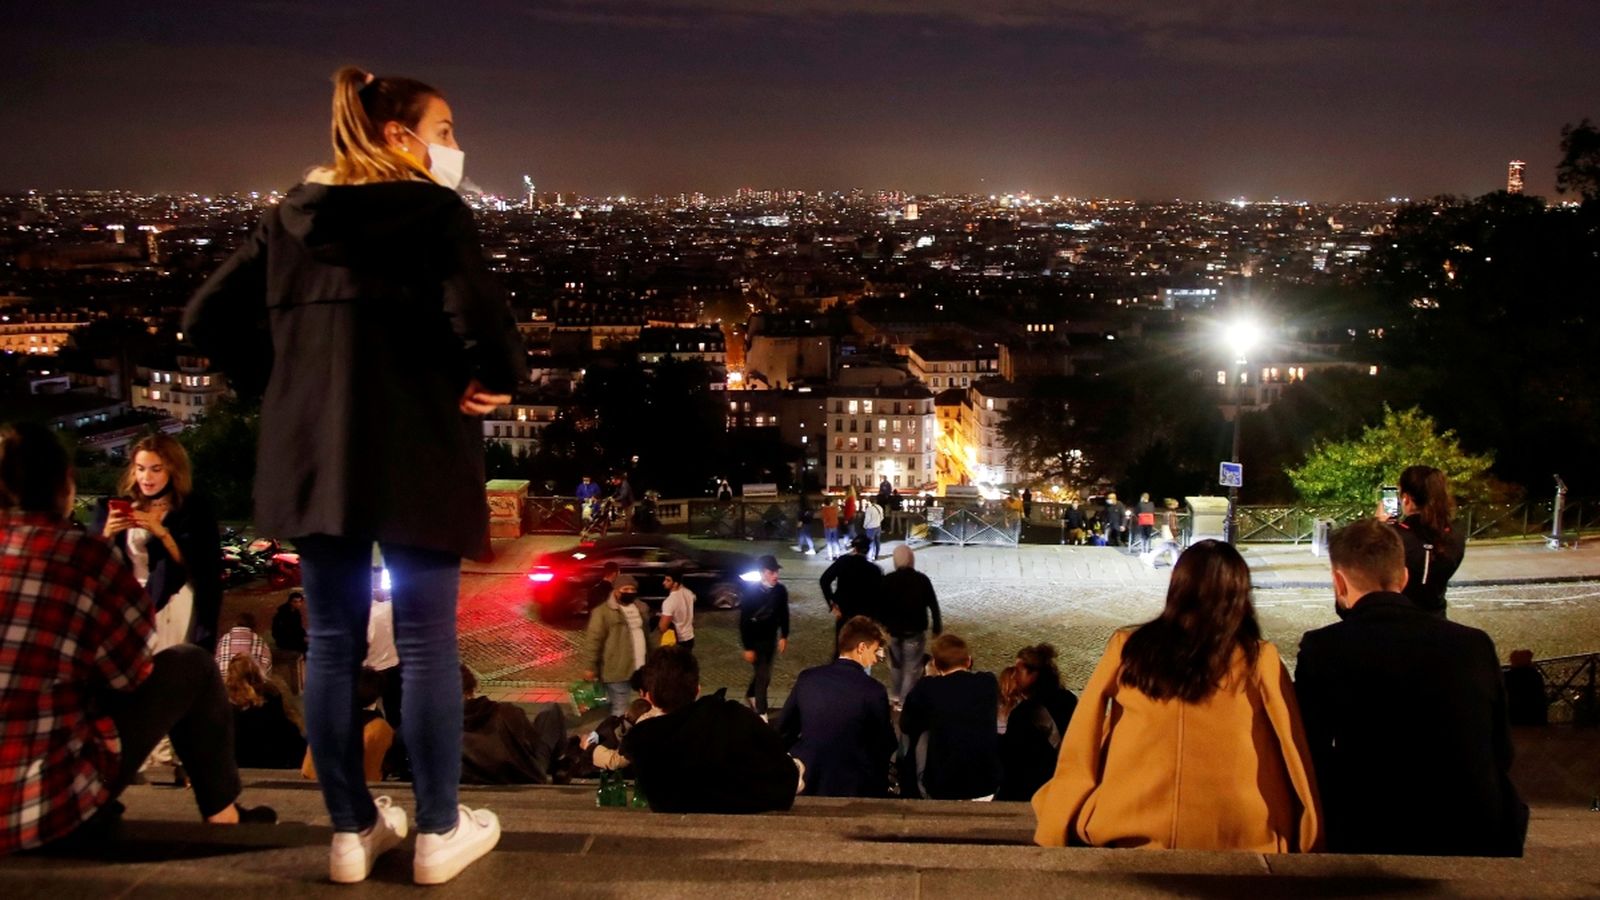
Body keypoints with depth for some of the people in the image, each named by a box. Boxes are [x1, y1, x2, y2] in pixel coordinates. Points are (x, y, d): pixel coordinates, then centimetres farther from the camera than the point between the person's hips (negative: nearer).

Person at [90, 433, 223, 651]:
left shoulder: (194, 509, -1)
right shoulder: (116, 507, 7)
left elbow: (198, 567, -10)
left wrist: (162, 532, -20)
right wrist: (107, 534, -15)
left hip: (172, 614, -2)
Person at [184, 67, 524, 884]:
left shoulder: (289, 217, 10)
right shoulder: (433, 211, -8)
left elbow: (209, 317, 9)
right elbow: (478, 314, -23)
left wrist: (277, 382, 14)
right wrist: (500, 378, -5)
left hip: (313, 457, 5)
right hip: (414, 459, -5)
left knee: (332, 644, 11)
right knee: (427, 644, 5)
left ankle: (351, 830, 19)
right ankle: (438, 832, 13)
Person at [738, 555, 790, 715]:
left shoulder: (780, 591, -10)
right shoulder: (750, 594, -22)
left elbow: (784, 614, 6)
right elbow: (744, 622, -16)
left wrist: (784, 636, 3)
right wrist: (747, 648, -14)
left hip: (771, 638, 5)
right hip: (755, 640, -5)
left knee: (763, 672, 18)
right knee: (762, 675, -3)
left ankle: (750, 695, 45)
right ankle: (761, 713, 11)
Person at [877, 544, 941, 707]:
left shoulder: (887, 580, -8)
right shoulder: (922, 579, -10)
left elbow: (880, 606, -3)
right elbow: (933, 605, -4)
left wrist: (882, 623, 10)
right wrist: (937, 626, 8)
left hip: (893, 630, 2)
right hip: (915, 631, -2)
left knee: (895, 665, 22)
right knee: (912, 668, 6)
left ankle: (895, 697, 32)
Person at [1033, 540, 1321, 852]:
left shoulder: (1128, 649, -2)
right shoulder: (1259, 663, -5)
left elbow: (1080, 749, 2)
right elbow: (1294, 760, 1)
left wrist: (1056, 826, 13)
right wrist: (1309, 840, 13)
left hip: (1133, 836, 1)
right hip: (1235, 840, 0)